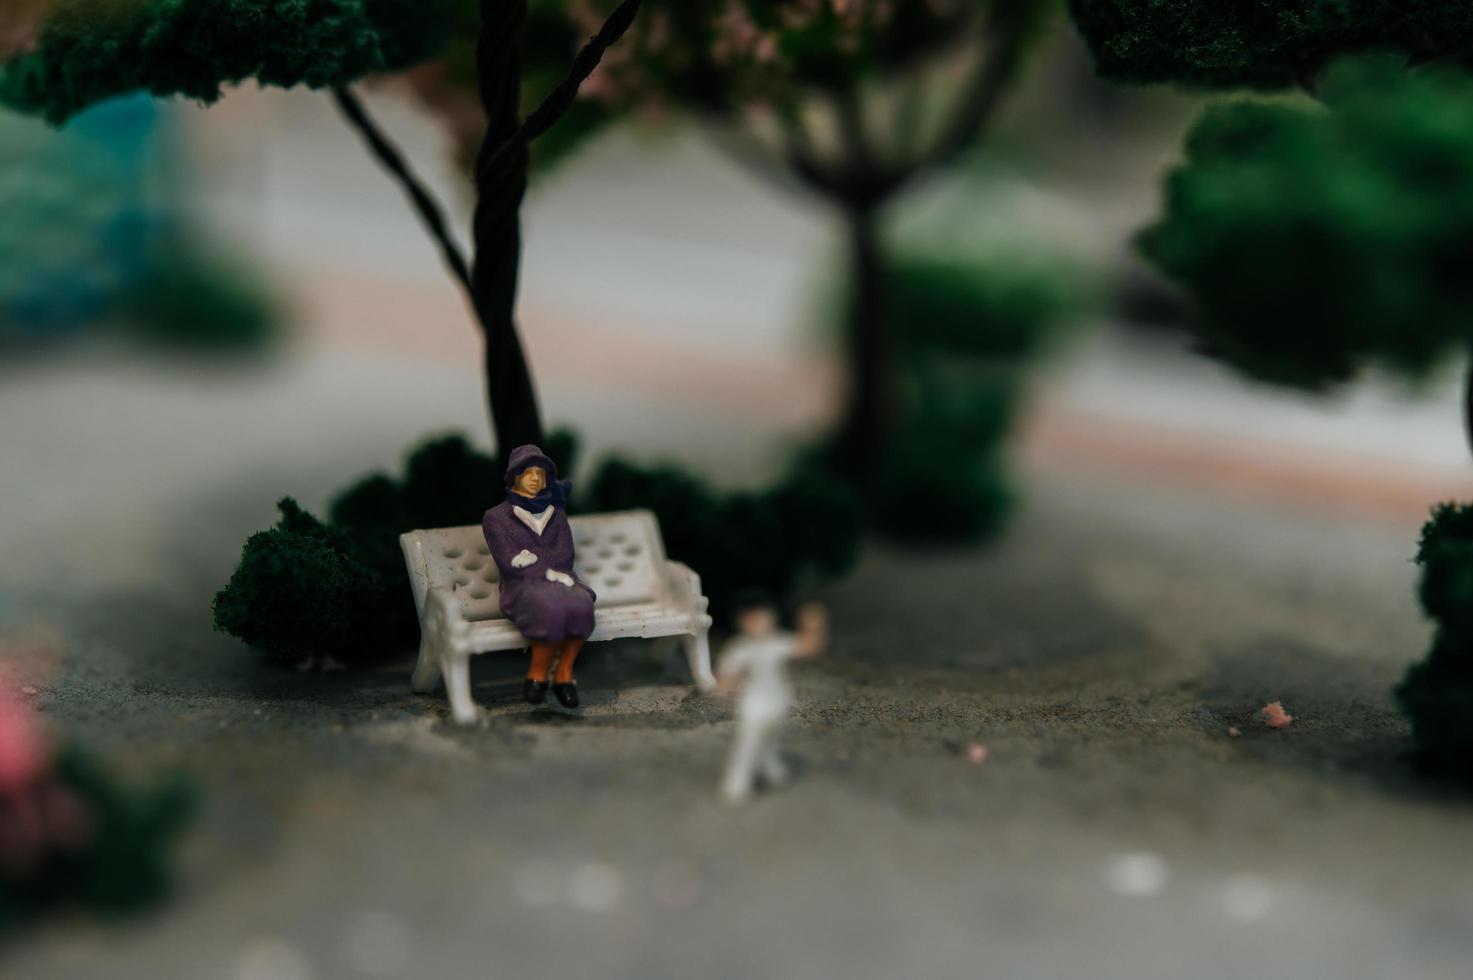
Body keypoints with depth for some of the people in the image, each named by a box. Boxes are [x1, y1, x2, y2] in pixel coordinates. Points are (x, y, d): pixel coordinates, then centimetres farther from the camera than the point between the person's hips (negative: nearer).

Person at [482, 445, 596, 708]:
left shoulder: (555, 513, 20)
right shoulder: (496, 517, 5)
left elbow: (565, 556, 16)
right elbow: (510, 564, -4)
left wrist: (534, 557, 3)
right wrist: (551, 574, -12)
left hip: (560, 581, 3)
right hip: (523, 588, -3)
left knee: (580, 605, -33)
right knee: (552, 607, -37)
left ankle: (564, 672, -18)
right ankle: (538, 673, -18)